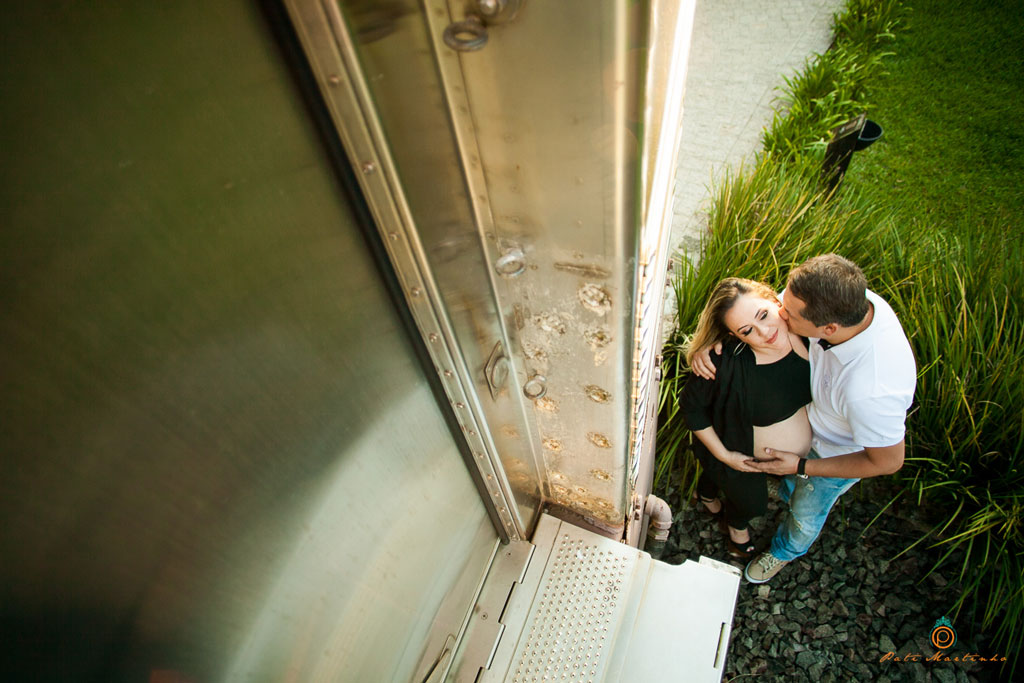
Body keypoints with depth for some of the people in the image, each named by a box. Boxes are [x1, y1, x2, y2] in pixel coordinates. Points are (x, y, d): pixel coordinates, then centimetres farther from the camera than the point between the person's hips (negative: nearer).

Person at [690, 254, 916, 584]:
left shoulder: (872, 390, -48)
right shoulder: (840, 296, -33)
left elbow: (888, 461, -29)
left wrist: (802, 467, -24)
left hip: (839, 453, -5)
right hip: (809, 414, 5)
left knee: (806, 511, 25)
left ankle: (786, 550, 57)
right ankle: (788, 490, 69)